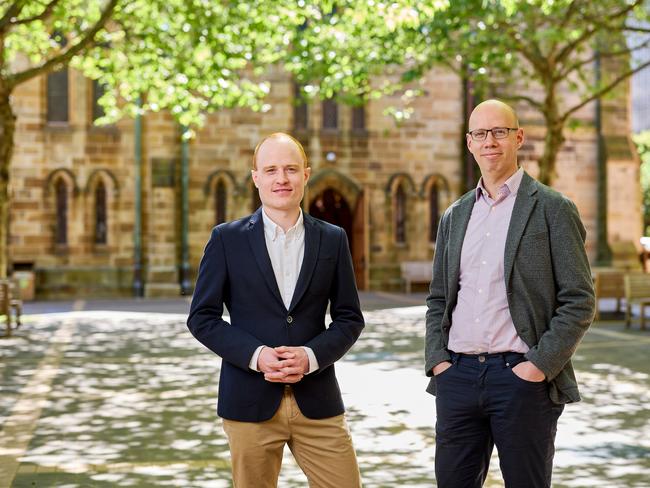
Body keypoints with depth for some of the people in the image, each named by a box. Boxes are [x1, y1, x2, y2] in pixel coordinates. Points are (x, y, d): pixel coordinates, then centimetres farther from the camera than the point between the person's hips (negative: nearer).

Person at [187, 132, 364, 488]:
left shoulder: (332, 240, 6)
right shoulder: (227, 239, 1)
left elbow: (349, 318, 7)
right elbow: (202, 318, 0)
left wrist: (311, 356, -11)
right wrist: (256, 355, -14)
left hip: (317, 402, 1)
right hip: (250, 403, -1)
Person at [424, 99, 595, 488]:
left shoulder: (553, 209, -1)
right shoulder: (455, 216, 14)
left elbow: (579, 300, -5)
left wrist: (540, 365, -13)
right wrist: (437, 360, 4)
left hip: (522, 375, -4)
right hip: (457, 375, 4)